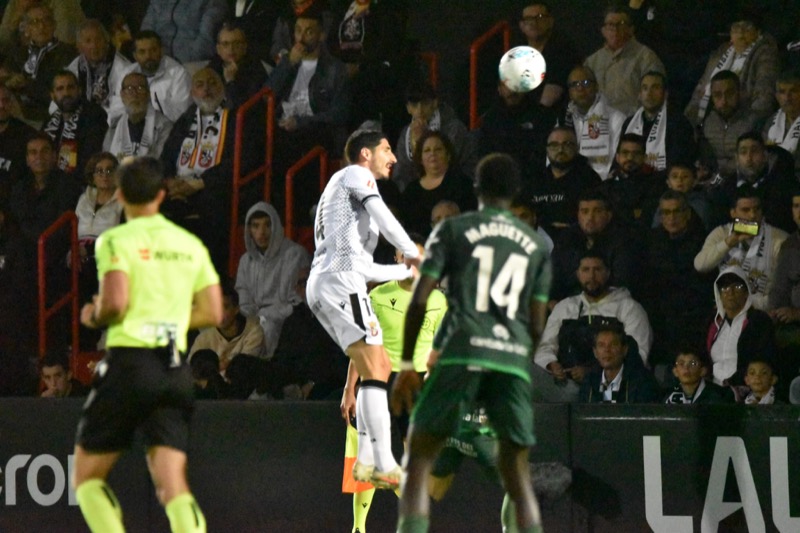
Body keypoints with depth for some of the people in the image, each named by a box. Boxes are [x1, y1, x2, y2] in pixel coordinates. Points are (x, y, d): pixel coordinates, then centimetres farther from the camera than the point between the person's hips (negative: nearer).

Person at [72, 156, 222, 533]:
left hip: (129, 362, -4)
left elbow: (114, 303, -16)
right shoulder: (190, 244, 13)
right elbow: (212, 313, 13)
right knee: (173, 485, -1)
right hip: (175, 369, 5)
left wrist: (92, 316, 5)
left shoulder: (116, 240, -3)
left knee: (87, 476, 9)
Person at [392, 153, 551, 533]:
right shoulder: (537, 245, 19)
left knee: (419, 459, 4)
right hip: (514, 359, 3)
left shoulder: (453, 230, 9)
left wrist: (407, 365, 7)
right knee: (517, 473, 12)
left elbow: (419, 301, 2)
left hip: (463, 354, -3)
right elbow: (536, 325, 17)